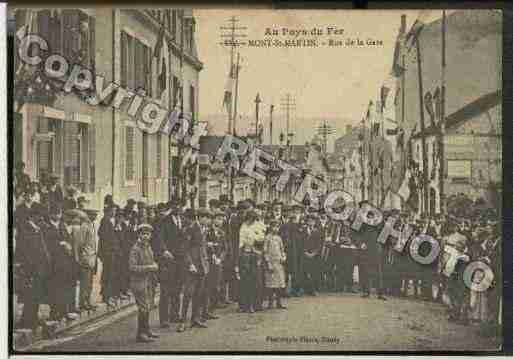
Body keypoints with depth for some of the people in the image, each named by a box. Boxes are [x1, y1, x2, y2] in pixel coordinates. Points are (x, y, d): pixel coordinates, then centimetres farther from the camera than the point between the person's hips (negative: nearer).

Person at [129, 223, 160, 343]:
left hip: (147, 281, 9)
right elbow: (132, 267, -23)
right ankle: (140, 334, -2)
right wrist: (149, 267, -23)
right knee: (143, 307, -9)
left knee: (148, 306, 17)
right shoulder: (135, 249, -16)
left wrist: (154, 265, 2)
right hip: (138, 282, -8)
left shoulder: (149, 248, 9)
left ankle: (146, 330, 30)